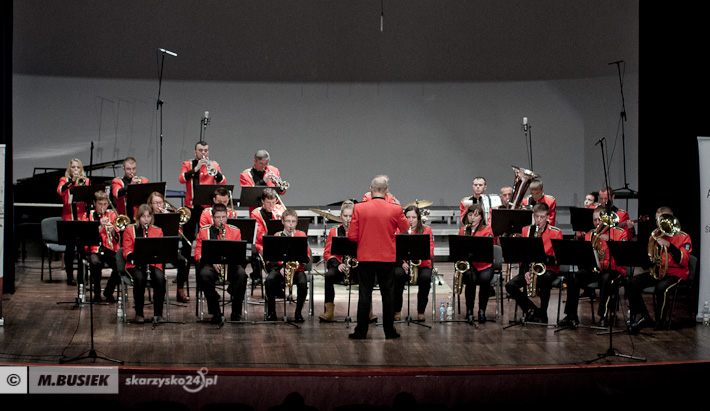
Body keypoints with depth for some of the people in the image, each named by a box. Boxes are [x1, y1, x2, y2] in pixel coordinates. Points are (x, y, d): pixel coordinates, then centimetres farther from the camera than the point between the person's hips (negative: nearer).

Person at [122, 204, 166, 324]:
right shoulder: (129, 230, 10)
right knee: (140, 278, -35)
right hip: (136, 264, -1)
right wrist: (136, 255, -20)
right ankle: (139, 313, -24)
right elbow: (127, 252, 2)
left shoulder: (157, 231, 15)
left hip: (154, 263, 1)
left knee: (160, 278, -32)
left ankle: (158, 313, -23)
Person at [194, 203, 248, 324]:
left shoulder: (235, 231, 12)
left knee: (241, 274, -33)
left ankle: (236, 312, -21)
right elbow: (198, 254, 4)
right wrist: (212, 261, -14)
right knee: (204, 275, -37)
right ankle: (216, 312, -26)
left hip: (230, 264, 1)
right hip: (209, 264, -1)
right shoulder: (204, 231, 8)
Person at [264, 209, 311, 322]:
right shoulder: (277, 236, 8)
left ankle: (298, 312, -12)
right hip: (279, 267, 0)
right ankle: (271, 312, -17)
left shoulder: (302, 235, 8)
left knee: (303, 283, -33)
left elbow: (307, 257, 5)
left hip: (297, 268, 0)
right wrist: (280, 268, -14)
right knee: (270, 280, -32)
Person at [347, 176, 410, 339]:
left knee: (364, 294, 5)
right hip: (388, 257, 0)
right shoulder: (395, 209, -8)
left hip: (365, 257, 0)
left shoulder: (359, 208, -9)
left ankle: (361, 331, 7)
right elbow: (406, 228, 10)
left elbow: (352, 236, -7)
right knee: (388, 294, 9)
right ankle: (389, 330, 13)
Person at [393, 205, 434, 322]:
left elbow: (430, 252, -3)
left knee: (425, 278, -34)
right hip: (404, 265, 0)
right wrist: (402, 263, -18)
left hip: (422, 264, 0)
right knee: (397, 275, -33)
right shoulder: (399, 231, 7)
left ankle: (421, 311, -15)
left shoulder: (426, 230, 4)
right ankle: (397, 311, -19)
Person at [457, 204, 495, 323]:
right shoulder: (463, 230, 12)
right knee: (471, 278, -33)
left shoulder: (487, 230, 3)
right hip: (467, 264, 1)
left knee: (485, 278, -34)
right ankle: (469, 311, -18)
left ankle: (482, 311, -16)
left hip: (483, 265, -1)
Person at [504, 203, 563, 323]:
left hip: (549, 269, -3)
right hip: (530, 268, 3)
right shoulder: (526, 230, 6)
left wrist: (544, 258, -27)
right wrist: (526, 271, -11)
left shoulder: (556, 232, -3)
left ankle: (543, 314, -18)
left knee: (545, 279, -39)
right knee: (510, 285, -21)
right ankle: (532, 310, -4)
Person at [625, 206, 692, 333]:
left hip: (675, 274, -5)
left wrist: (669, 246, -27)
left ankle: (660, 321, -15)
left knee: (661, 288, -37)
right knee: (631, 284, -16)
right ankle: (642, 317, -7)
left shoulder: (683, 237, -1)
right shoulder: (655, 235, 14)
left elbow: (683, 261, -15)